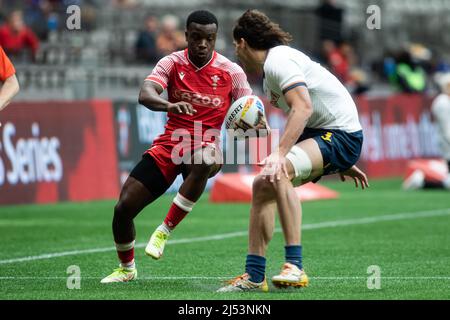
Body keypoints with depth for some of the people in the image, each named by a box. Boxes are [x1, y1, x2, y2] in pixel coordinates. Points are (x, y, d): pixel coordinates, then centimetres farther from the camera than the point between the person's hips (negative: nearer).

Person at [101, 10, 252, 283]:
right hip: (169, 144, 2)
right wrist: (170, 106, -40)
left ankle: (165, 230, -25)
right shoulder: (172, 63, -1)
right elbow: (145, 95, -18)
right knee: (123, 208, -6)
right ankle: (127, 268, 24)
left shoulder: (230, 71, -2)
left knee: (206, 162, -42)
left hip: (204, 144, -2)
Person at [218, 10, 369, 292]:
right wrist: (343, 162, 33)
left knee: (279, 172, -32)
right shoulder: (271, 70, 18)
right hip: (319, 134, 11)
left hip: (340, 134, -11)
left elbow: (303, 108, -30)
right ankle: (254, 276, 9)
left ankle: (295, 267, -33)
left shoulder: (278, 60, -14)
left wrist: (280, 153, -38)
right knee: (263, 185, 5)